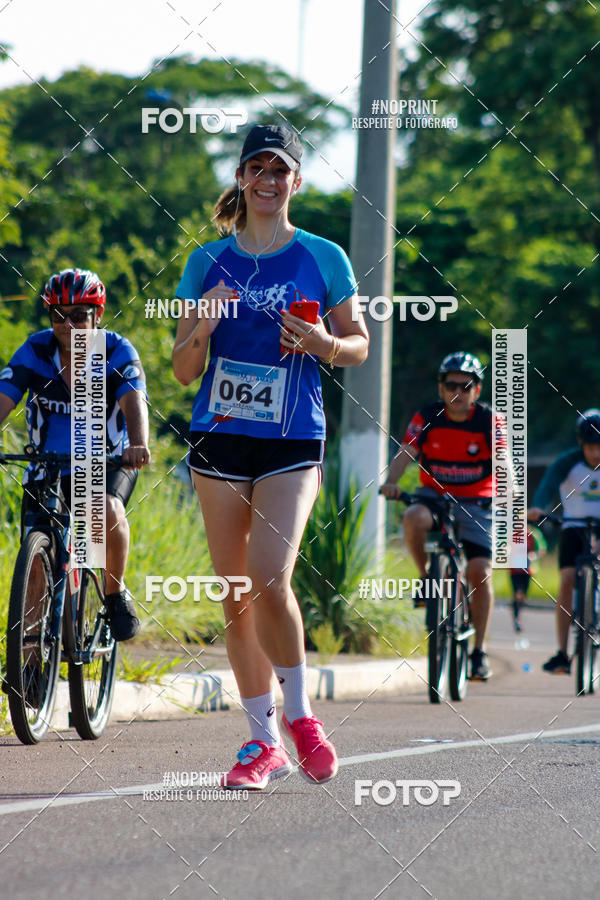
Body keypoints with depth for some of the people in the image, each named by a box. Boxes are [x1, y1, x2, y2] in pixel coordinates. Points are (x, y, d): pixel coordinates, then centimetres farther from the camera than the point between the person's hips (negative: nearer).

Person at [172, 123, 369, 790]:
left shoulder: (322, 258, 3)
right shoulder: (208, 262, 7)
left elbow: (359, 345, 10)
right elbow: (184, 372, 9)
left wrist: (324, 343, -11)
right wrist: (199, 328, -12)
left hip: (292, 444, -3)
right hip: (219, 437, 3)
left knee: (269, 578, -19)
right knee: (235, 595, 3)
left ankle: (298, 710, 2)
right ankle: (263, 741, 12)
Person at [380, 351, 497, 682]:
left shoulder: (489, 421, -9)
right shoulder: (427, 418, -7)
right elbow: (405, 453, -16)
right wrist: (390, 481, -36)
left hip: (475, 503, -1)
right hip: (434, 494, 1)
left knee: (480, 572, -13)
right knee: (414, 519, -35)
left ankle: (479, 650, 0)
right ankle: (426, 578, -10)